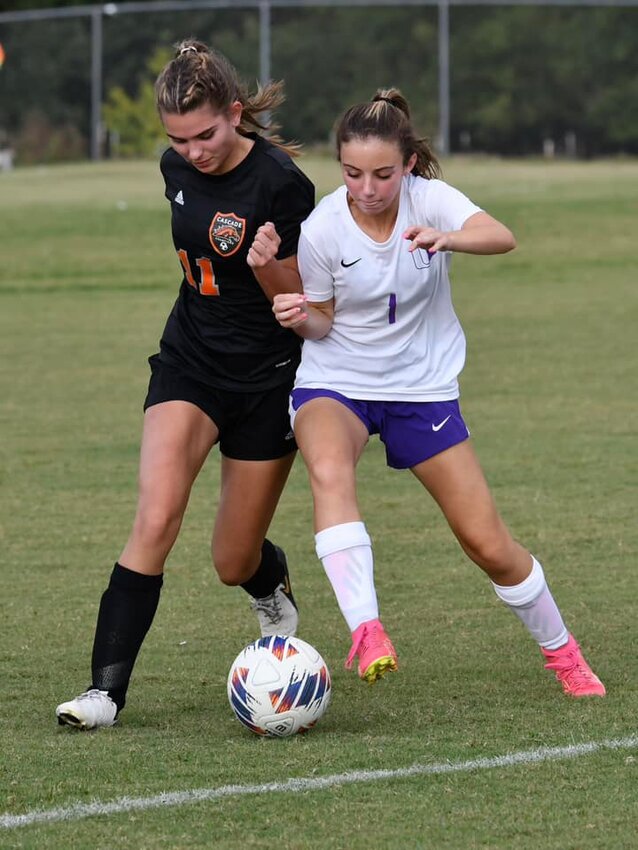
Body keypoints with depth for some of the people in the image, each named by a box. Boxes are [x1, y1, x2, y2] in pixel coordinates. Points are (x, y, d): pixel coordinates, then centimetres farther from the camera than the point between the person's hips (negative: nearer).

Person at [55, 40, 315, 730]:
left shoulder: (280, 185, -20)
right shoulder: (178, 167, -3)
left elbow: (301, 304, -14)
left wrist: (268, 268, -33)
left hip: (267, 380, -3)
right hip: (189, 365, 4)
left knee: (234, 564, 7)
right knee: (155, 520, -20)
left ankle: (272, 584, 45)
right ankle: (107, 688, -19)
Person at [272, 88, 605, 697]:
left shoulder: (430, 200, -15)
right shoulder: (322, 229, -15)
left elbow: (501, 237, -34)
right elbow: (322, 325, -2)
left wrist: (447, 238, -55)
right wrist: (298, 317, -26)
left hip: (422, 386, 1)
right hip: (334, 383, -1)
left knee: (488, 543, 2)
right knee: (329, 471, -37)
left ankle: (559, 649, 28)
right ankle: (365, 632, -44)